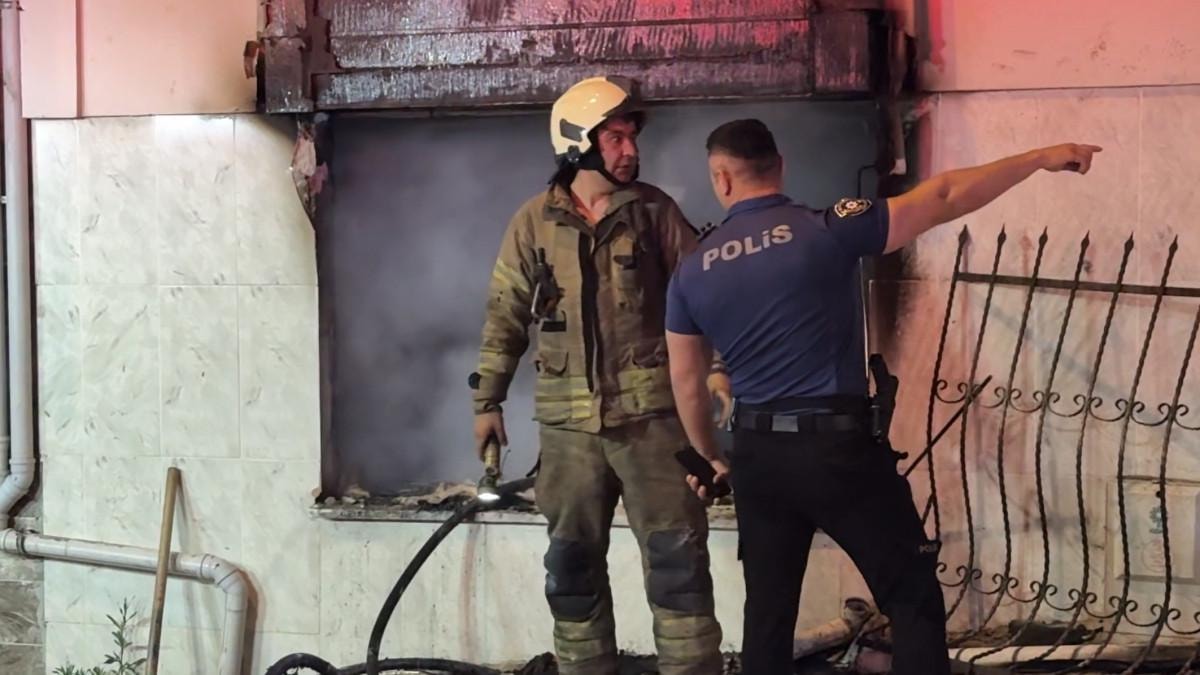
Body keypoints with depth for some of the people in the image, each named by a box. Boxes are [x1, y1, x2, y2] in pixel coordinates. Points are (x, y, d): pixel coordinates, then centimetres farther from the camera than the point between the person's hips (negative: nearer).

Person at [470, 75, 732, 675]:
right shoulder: (534, 222, 4)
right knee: (573, 563, 9)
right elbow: (505, 316, 9)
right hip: (569, 422, 1)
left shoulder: (654, 211, 3)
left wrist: (720, 364, -7)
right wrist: (487, 400, 7)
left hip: (651, 411, -1)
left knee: (676, 555, -3)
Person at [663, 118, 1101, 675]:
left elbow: (686, 380, 11)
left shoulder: (691, 272, 3)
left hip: (756, 453, 5)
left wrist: (710, 457, 27)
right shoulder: (826, 231, -10)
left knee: (768, 611, 15)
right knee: (915, 600, 5)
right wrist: (1042, 158, -1)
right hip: (838, 446, -5)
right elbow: (941, 200, -9)